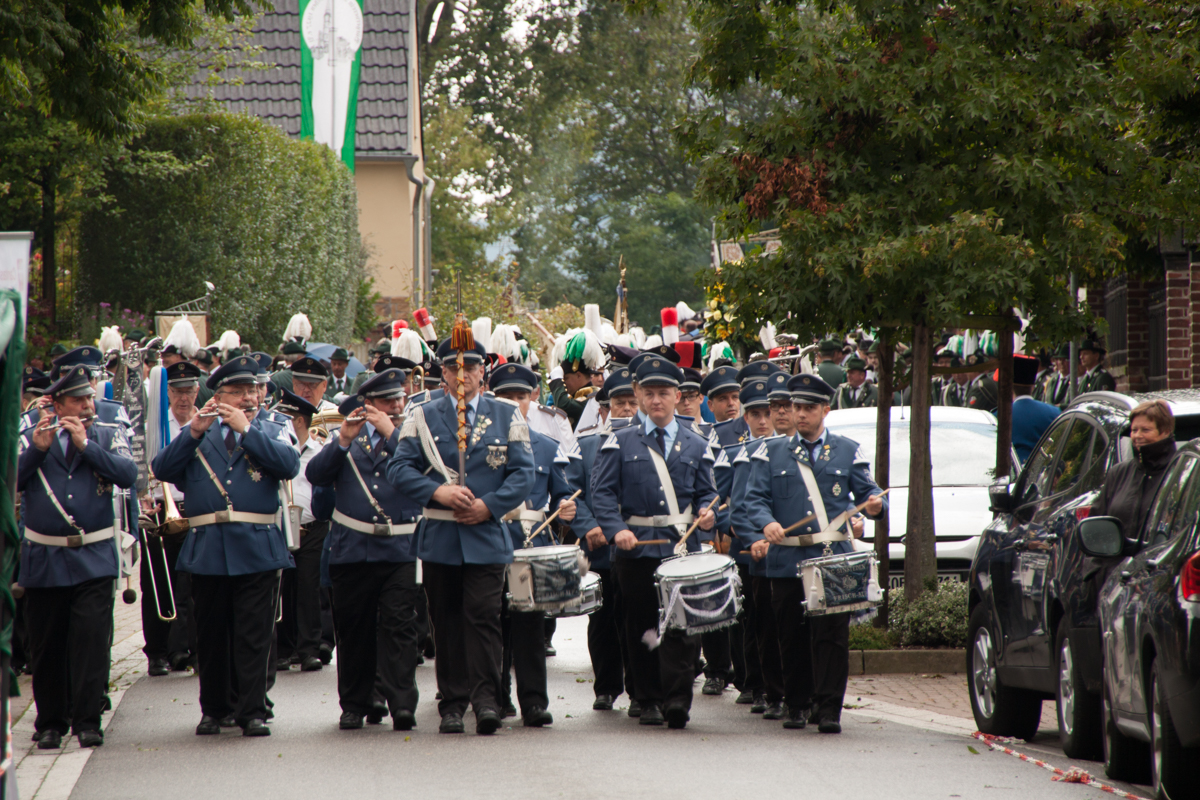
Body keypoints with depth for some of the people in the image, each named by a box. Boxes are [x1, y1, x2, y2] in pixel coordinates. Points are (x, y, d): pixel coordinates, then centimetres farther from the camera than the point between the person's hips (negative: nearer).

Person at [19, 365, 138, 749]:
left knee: (91, 639, -9)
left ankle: (87, 720, -5)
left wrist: (85, 444, -16)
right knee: (46, 645, 5)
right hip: (44, 561, 1)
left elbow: (128, 474, -11)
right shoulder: (33, 439, 6)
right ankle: (50, 722, 16)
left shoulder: (108, 435, 6)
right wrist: (37, 449, -18)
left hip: (94, 559, -1)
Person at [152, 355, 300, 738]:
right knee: (211, 635, 8)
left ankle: (252, 711, -2)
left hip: (257, 548, -1)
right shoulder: (196, 435, 13)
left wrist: (246, 429, -13)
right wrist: (194, 432, -13)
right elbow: (162, 469, -2)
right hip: (207, 548, 1)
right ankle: (214, 708, 18)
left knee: (254, 635, -4)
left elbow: (289, 465, -10)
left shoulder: (271, 432, 11)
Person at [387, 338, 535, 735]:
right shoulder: (422, 417, 7)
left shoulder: (508, 417, 7)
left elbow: (523, 473, 2)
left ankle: (486, 699, -10)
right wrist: (438, 493, -15)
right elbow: (399, 468, 0)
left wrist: (489, 505, -11)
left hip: (487, 536, -1)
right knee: (446, 622, 4)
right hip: (439, 537, 1)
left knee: (483, 616, -11)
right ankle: (452, 705, 9)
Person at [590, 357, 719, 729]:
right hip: (636, 547, 0)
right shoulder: (620, 443, 7)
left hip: (682, 546, 0)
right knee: (641, 627, 4)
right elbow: (603, 492, 1)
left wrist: (707, 512, -9)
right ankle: (649, 701, 13)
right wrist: (617, 529, -15)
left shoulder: (695, 447, 13)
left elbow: (706, 492, 15)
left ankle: (677, 698, -14)